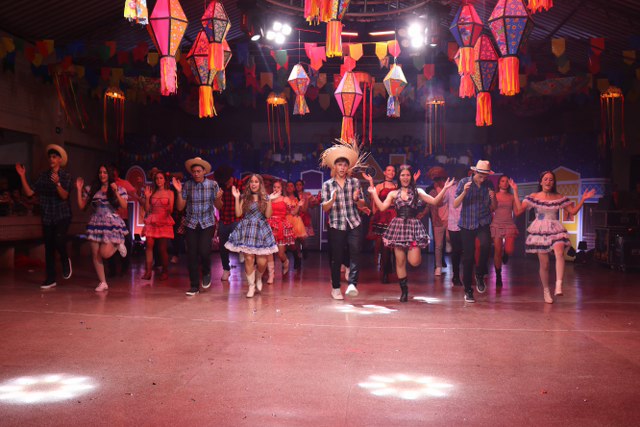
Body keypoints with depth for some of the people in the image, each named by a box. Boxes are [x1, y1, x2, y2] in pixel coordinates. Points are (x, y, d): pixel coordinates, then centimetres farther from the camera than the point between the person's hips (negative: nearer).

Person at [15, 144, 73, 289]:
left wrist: (57, 183, -32)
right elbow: (29, 192, 0)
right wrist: (22, 176, -7)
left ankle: (65, 260, 5)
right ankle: (50, 279, 15)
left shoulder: (66, 176, -4)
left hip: (62, 216, -4)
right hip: (47, 217, 4)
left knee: (59, 239, -27)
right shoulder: (43, 176, 6)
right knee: (48, 248, 6)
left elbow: (64, 195, -16)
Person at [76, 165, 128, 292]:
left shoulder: (118, 189, 3)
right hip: (96, 223, 3)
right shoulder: (93, 190, 10)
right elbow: (82, 206, 9)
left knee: (104, 253, -14)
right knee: (95, 255, 1)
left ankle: (118, 245, 19)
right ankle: (103, 282, 11)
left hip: (112, 224, -3)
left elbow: (124, 206, -9)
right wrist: (79, 190, 3)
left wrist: (116, 192, -18)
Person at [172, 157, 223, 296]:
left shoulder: (213, 184, -3)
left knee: (204, 251, -15)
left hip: (207, 223, -2)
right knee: (192, 254, 0)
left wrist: (218, 199, -22)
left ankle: (206, 273, 18)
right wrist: (179, 192, -12)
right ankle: (194, 286, 13)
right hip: (191, 223, 2)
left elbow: (218, 206, -1)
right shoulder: (187, 185, 0)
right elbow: (180, 207, 1)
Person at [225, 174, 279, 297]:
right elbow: (238, 213, -1)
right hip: (247, 230, 0)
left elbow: (268, 215, -3)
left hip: (261, 231, 0)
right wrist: (237, 198, -4)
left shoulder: (265, 198, 7)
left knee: (262, 262, -5)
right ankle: (251, 285, 9)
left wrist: (270, 200, -11)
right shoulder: (245, 198, 8)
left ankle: (258, 278, 27)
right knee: (249, 259, -6)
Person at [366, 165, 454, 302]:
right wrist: (373, 192, -2)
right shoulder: (393, 194, 11)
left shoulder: (418, 192, 9)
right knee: (400, 262, 1)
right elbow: (382, 207, -1)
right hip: (398, 226, 1)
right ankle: (404, 290, 16)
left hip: (413, 226, -1)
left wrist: (444, 189, -8)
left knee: (414, 262, -14)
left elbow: (434, 201, 0)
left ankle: (411, 250, 23)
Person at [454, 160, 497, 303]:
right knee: (468, 257, 2)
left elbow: (493, 208, 8)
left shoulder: (489, 185, 3)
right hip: (467, 224, -1)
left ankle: (480, 275, -3)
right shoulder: (464, 182, -5)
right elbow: (455, 205, -8)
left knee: (486, 244, -28)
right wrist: (464, 192, -24)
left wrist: (493, 198, -12)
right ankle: (468, 290, 15)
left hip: (483, 223, 1)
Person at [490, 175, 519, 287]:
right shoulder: (494, 196, 6)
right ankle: (498, 277, 10)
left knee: (509, 250, -18)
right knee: (497, 252, -2)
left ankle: (505, 254, 21)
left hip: (509, 225, 1)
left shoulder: (512, 197, 11)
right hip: (497, 225, -1)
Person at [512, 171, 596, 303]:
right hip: (540, 231, -1)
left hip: (556, 230, 1)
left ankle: (559, 285, -33)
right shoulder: (533, 197, 3)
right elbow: (519, 209, -7)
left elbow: (573, 211, 12)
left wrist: (583, 199, 2)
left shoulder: (560, 198, 8)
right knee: (544, 264, 0)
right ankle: (546, 290, 20)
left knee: (559, 252, -30)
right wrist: (515, 192, -9)